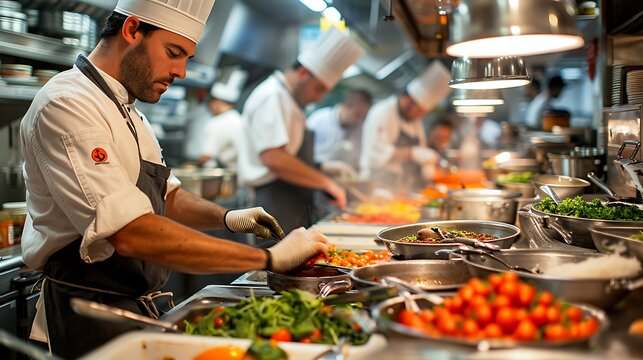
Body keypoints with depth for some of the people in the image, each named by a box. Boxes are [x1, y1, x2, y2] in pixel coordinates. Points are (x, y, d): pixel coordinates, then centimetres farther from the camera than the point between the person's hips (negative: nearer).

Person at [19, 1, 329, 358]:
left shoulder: (125, 112, 12)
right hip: (88, 319, -9)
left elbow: (165, 194, 21)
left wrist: (225, 218, 0)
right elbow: (130, 233, -31)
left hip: (139, 310, 9)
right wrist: (269, 258, -28)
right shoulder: (67, 105, -20)